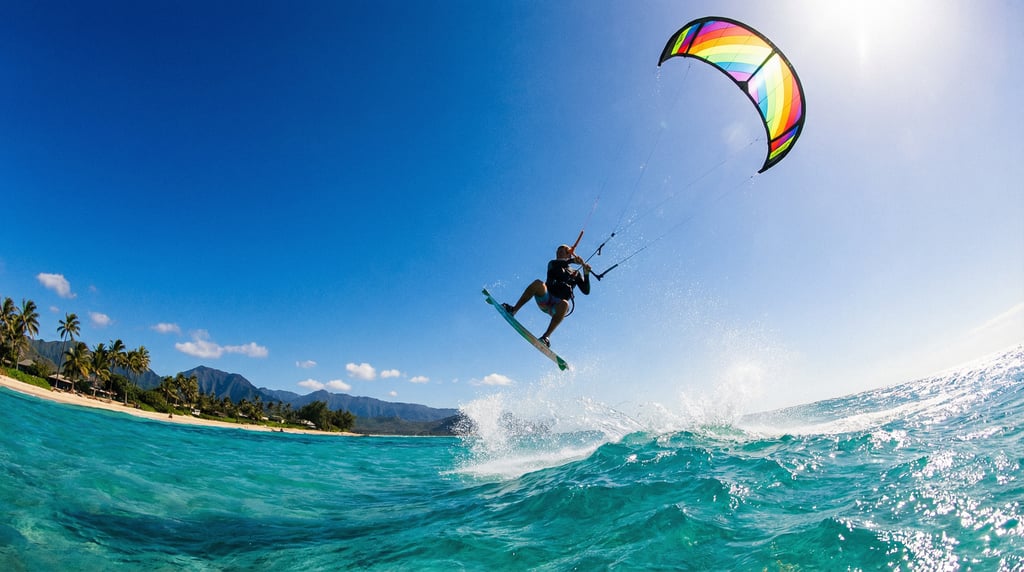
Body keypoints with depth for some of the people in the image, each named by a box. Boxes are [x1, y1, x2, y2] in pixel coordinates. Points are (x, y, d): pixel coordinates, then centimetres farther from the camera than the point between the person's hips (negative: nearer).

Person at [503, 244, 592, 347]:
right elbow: (554, 263, -3)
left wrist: (586, 274, -3)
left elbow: (586, 291, 11)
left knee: (564, 304, -38)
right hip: (545, 300, 1)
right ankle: (513, 310, -30)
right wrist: (572, 260, -11)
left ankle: (546, 336, -43)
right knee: (538, 284, -31)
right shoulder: (553, 265, 24)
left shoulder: (576, 274, 23)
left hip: (557, 306, -1)